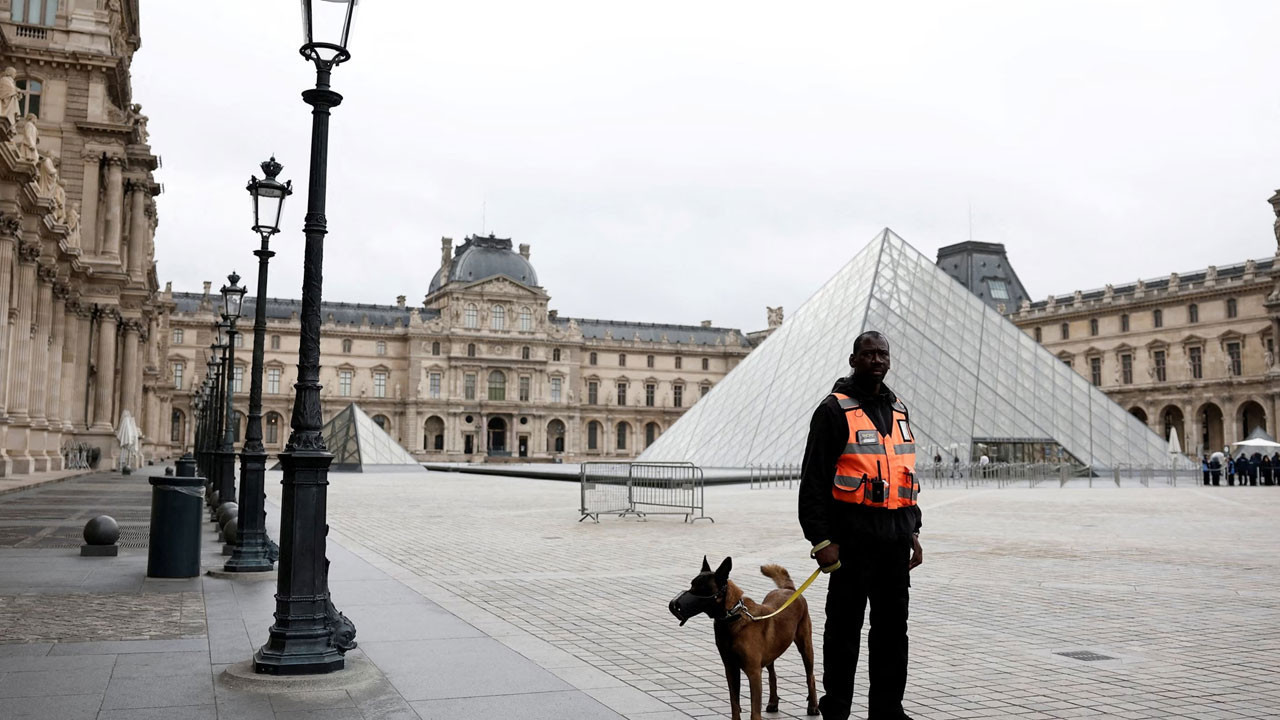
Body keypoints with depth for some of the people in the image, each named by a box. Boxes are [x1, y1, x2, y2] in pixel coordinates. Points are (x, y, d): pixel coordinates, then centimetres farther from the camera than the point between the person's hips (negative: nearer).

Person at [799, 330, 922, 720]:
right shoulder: (834, 410, -7)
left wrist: (913, 531, 17)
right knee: (844, 627, 3)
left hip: (895, 540, 6)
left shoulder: (897, 409, 15)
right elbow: (814, 479, -11)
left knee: (893, 628, 12)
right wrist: (821, 539, -15)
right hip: (852, 538, -6)